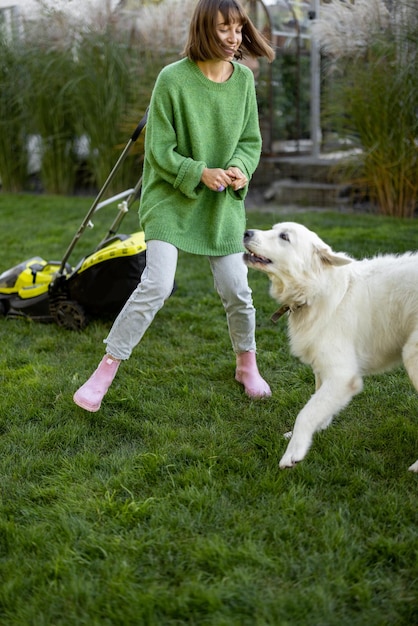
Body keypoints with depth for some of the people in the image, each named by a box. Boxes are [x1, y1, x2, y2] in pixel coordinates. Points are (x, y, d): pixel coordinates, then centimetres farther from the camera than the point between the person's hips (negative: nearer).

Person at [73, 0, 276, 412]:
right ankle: (106, 371, -2)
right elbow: (159, 151, -10)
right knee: (157, 283, -16)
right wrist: (200, 173, -23)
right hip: (171, 198, -4)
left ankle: (247, 364, 29)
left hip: (221, 204, 4)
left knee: (235, 289, 4)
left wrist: (241, 169, -12)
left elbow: (251, 140, 9)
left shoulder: (243, 78, 0)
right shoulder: (173, 78, -14)